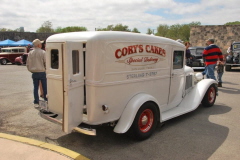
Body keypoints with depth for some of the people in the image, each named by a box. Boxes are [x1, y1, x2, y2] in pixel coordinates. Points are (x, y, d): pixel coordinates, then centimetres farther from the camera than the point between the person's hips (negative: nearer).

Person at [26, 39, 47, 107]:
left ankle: (36, 102, 12)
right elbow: (46, 62, -10)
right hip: (42, 72, -4)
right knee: (45, 87, 8)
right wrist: (46, 69, 6)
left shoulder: (30, 53, 4)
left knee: (35, 87, 10)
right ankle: (46, 100, 16)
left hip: (34, 73, 4)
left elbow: (28, 64, 8)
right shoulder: (43, 52, -9)